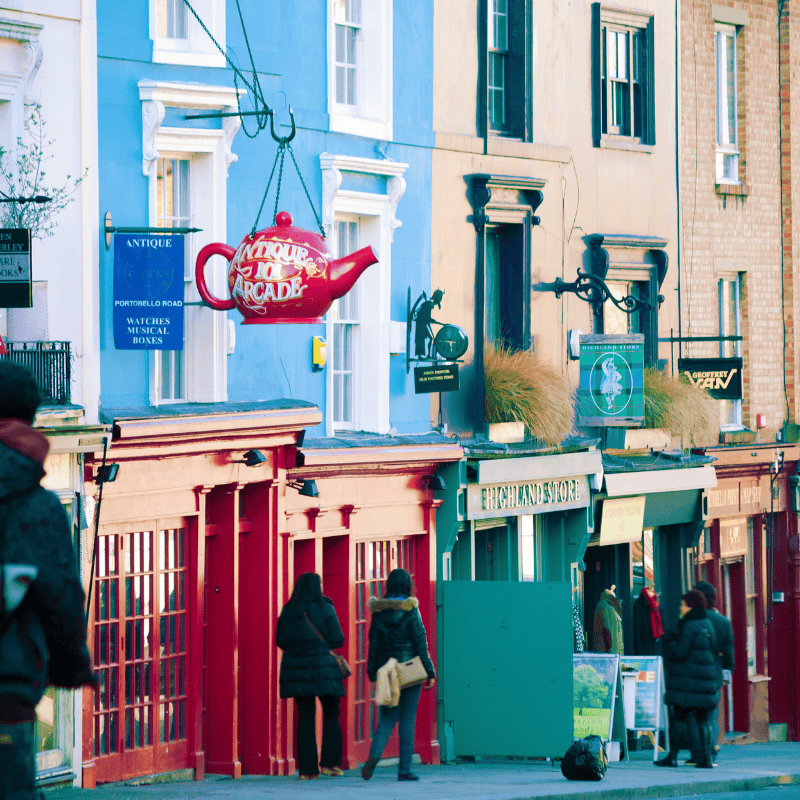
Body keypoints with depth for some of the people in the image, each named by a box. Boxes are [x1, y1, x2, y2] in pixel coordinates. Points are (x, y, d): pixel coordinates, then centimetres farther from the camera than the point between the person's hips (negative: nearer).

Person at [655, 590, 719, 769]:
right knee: (703, 719, 7)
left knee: (679, 717, -1)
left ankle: (673, 756, 1)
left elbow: (680, 652, -17)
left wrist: (668, 641, 3)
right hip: (706, 678, 7)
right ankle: (706, 757, 1)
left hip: (687, 680, -7)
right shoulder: (707, 624, 11)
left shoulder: (689, 626, -13)